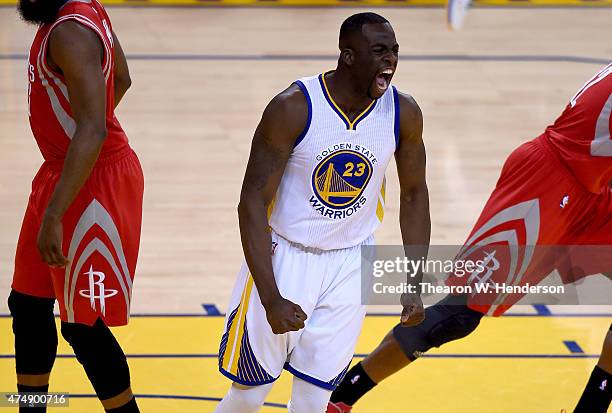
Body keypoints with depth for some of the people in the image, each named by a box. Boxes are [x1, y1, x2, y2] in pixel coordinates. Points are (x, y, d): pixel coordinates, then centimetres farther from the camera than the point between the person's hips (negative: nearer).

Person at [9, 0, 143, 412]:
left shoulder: (70, 34, -26)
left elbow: (93, 131, -33)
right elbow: (121, 79, 19)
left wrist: (53, 216, -34)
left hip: (94, 184, -10)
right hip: (60, 172, 10)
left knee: (83, 325, -2)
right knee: (28, 304, 17)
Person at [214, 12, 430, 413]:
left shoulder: (403, 113, -10)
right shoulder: (293, 108, -22)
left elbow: (414, 192, 6)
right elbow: (253, 202, -19)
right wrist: (272, 299, -26)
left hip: (351, 263, 3)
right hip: (285, 255, -3)